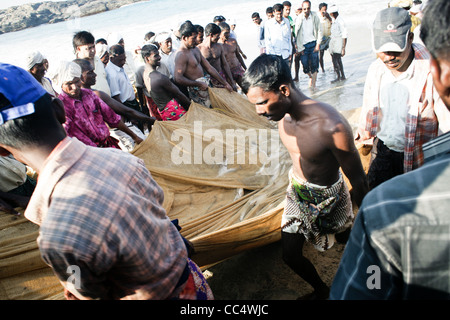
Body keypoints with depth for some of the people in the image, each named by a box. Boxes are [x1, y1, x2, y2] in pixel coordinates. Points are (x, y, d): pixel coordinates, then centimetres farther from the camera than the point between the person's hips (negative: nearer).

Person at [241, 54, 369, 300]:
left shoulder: (332, 126, -35)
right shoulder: (283, 115, -14)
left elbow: (358, 180, -22)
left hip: (327, 197, -5)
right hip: (297, 192, 6)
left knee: (349, 241, 23)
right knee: (290, 256, 14)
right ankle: (321, 290, 45)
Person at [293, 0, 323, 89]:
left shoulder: (315, 16, -2)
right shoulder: (298, 19, -4)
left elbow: (320, 31, 4)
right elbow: (297, 34, -1)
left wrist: (318, 44, -4)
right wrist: (300, 48, -4)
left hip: (313, 44, 0)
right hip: (303, 45, 0)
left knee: (314, 65, -6)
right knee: (305, 66, -1)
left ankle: (313, 84, 3)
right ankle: (310, 76, 31)